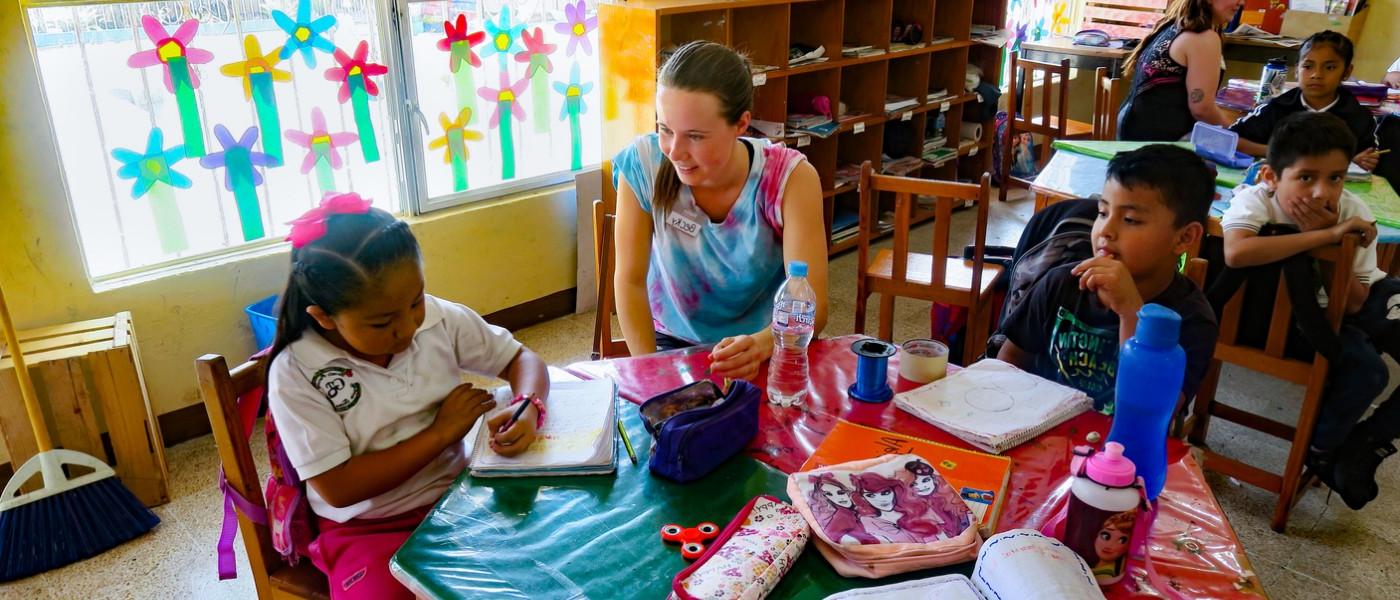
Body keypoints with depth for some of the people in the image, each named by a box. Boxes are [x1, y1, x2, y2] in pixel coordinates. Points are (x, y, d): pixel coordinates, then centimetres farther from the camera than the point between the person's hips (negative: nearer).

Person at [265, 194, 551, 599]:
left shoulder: (441, 319, -8)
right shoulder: (296, 373, -16)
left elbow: (521, 359, 4)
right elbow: (338, 488, -16)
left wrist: (528, 409, -18)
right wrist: (440, 432, -17)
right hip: (368, 529, -3)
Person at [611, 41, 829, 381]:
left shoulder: (791, 178, -19)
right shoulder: (643, 164, -17)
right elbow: (630, 280, -10)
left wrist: (760, 344, -41)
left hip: (765, 345, 0)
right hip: (671, 343, 1)